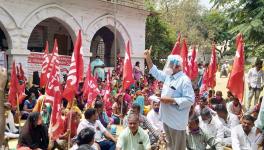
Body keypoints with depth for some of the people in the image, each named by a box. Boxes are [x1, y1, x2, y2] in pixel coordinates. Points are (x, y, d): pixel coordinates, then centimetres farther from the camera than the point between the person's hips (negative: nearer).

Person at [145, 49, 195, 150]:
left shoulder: (184, 80, -20)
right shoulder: (168, 76, 6)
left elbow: (190, 100, -24)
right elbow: (156, 73, 20)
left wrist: (171, 100, -25)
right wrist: (148, 58, 10)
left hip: (177, 120, -8)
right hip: (166, 117, 8)